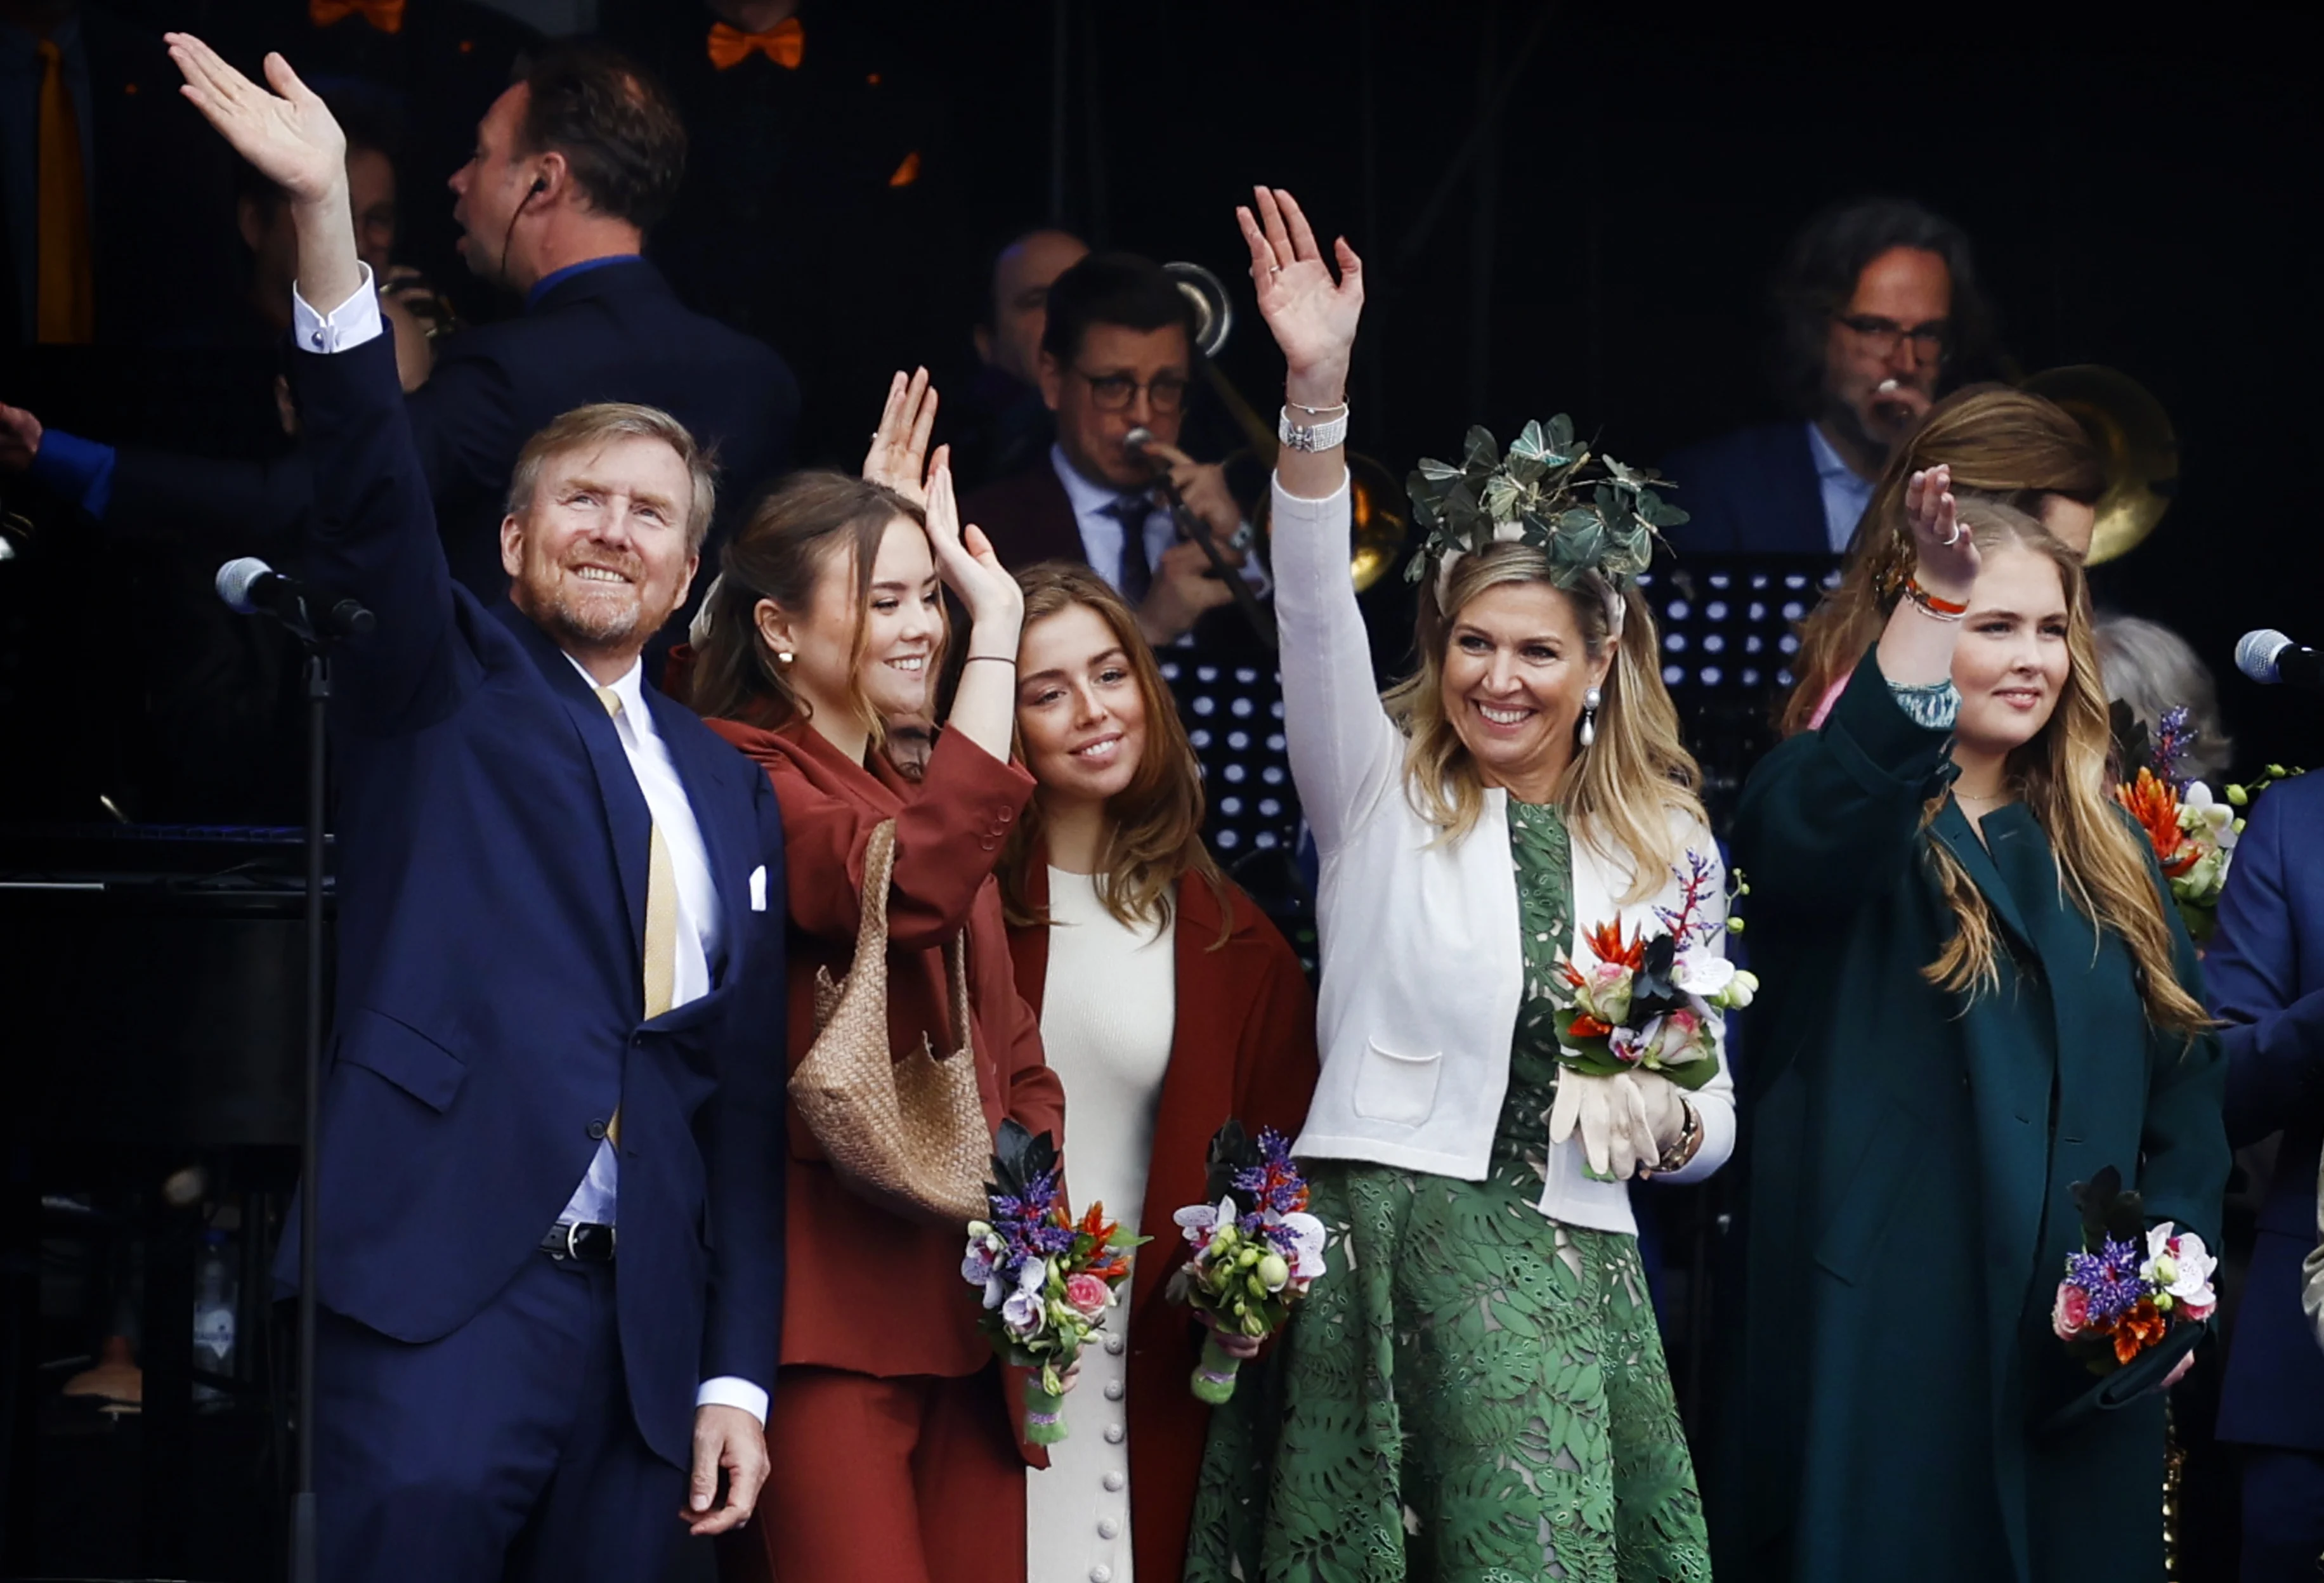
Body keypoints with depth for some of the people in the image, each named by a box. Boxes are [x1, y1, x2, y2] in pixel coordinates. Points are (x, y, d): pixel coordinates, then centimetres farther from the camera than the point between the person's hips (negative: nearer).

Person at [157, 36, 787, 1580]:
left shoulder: (732, 792, 19)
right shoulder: (446, 687, 9)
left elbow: (747, 1094, 16)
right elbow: (370, 494, -9)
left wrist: (739, 1374, 9)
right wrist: (324, 220, -24)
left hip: (640, 1334, 4)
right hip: (442, 1295, -4)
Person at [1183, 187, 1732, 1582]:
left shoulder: (1666, 852, 12)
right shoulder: (1382, 799, 7)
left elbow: (1711, 1116, 16)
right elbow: (1318, 619, -11)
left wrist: (1671, 1123, -9)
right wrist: (1317, 399, -24)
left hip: (1567, 1278, 1)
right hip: (1376, 1245, -1)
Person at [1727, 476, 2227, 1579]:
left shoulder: (2104, 852, 16)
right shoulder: (1829, 802, 0)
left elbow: (2186, 1071, 15)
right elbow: (1817, 825, -26)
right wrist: (1933, 597, -34)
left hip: (2082, 1346, 5)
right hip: (1886, 1329, -5)